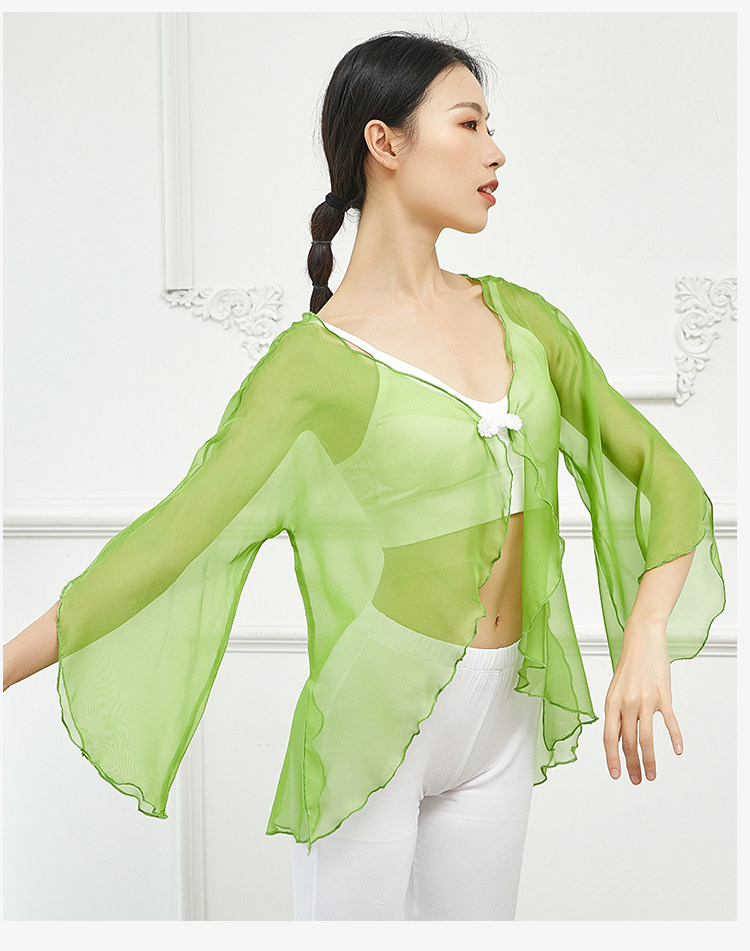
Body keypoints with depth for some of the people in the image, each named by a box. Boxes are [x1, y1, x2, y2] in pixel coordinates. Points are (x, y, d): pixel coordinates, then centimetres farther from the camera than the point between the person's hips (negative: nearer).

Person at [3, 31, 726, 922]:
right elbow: (169, 540, -13)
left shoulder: (521, 317, 5)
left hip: (502, 720, 5)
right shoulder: (319, 363, -10)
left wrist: (644, 643, -9)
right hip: (376, 716, -5)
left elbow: (665, 479, 6)